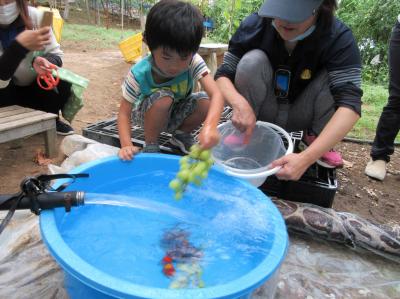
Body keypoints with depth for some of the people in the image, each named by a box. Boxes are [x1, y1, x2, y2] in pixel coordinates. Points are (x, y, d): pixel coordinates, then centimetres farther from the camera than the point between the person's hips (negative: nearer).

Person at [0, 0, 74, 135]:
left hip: (34, 84, 2)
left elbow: (56, 54, -11)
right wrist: (19, 45, -49)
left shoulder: (35, 16, -20)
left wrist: (45, 61, -36)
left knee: (62, 83, -26)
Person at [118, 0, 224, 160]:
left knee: (206, 101, -25)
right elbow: (124, 113, -23)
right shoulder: (139, 74, -31)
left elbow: (216, 95, -40)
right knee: (163, 98, -36)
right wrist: (126, 145, -39)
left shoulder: (193, 62, -29)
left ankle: (181, 135, 4)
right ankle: (150, 145, -10)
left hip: (176, 113, 3)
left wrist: (210, 126, -60)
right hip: (146, 114, -2)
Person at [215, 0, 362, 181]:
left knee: (334, 76, -26)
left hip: (299, 115, 0)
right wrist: (239, 104, -40)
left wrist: (306, 157, -45)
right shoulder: (256, 24, -20)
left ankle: (315, 138, -3)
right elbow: (223, 75, -17)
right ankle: (244, 136, -9)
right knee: (252, 61, -27)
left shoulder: (338, 37, -23)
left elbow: (349, 103, -33)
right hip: (264, 112, 0)